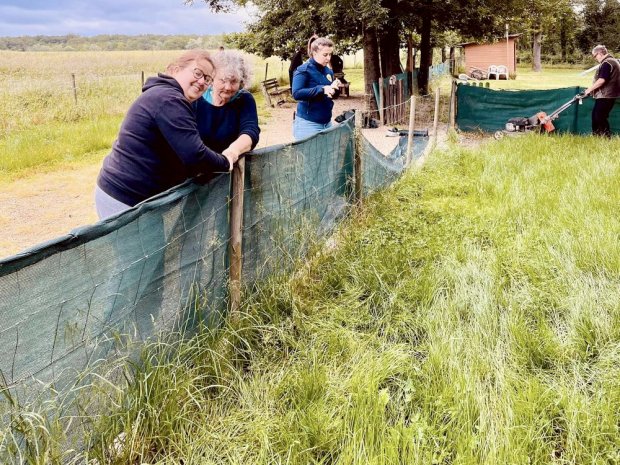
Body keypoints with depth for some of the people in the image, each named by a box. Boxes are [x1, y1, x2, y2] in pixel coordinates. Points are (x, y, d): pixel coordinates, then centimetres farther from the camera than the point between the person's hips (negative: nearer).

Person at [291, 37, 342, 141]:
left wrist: (334, 88, -6)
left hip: (327, 122, 7)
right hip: (308, 124, -6)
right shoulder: (303, 70, -10)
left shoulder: (328, 71, 9)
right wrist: (322, 89, -31)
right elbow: (297, 93, -23)